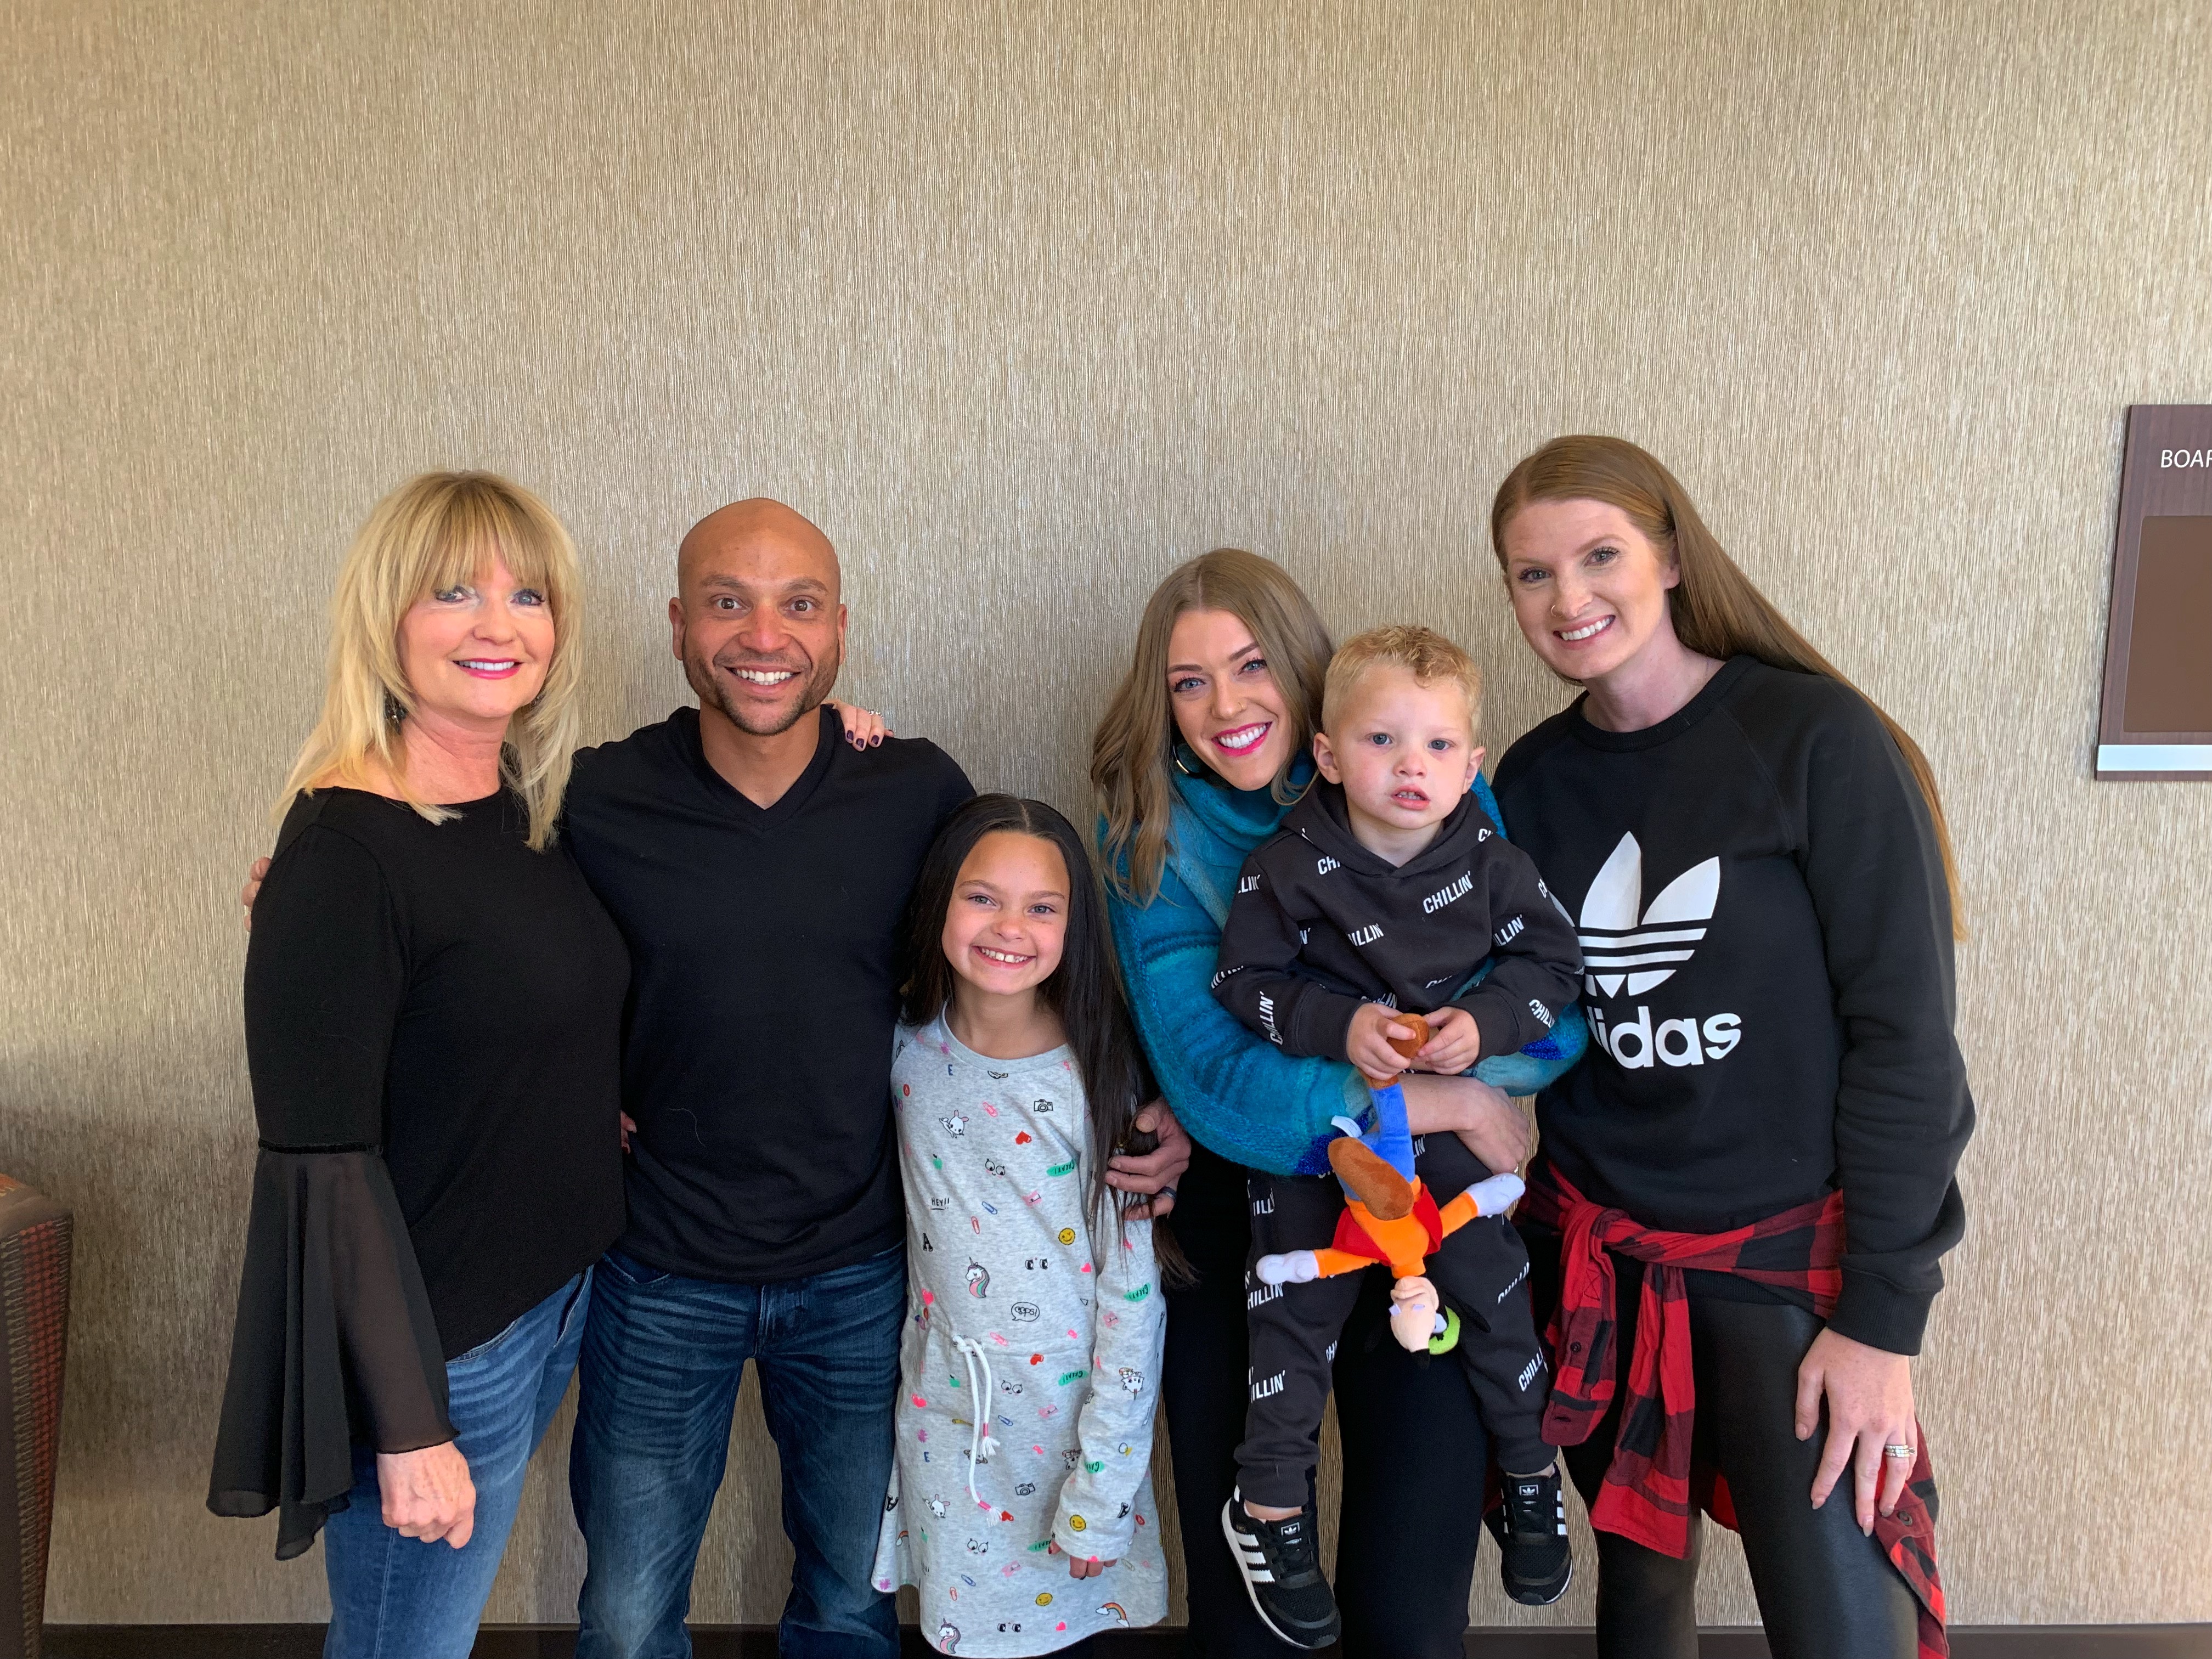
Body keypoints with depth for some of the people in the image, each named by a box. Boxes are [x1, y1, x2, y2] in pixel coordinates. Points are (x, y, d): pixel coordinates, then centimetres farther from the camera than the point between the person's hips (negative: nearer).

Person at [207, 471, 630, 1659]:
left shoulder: (527, 810, 2)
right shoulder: (345, 847, -20)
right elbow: (321, 1160, -21)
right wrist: (408, 1427, -19)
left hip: (555, 1296, 7)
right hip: (432, 1340, -7)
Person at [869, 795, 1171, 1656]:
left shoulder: (1097, 1078, -18)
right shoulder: (909, 1044, -9)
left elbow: (1133, 1296, -14)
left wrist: (1102, 1495, -12)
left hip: (1066, 1413, -3)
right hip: (943, 1412, 3)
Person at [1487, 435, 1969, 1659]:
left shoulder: (1815, 740, -11)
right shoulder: (1531, 781, 3)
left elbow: (1905, 1031, -12)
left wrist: (1883, 1318, -14)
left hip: (1790, 1254, -3)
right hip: (1594, 1251, 4)